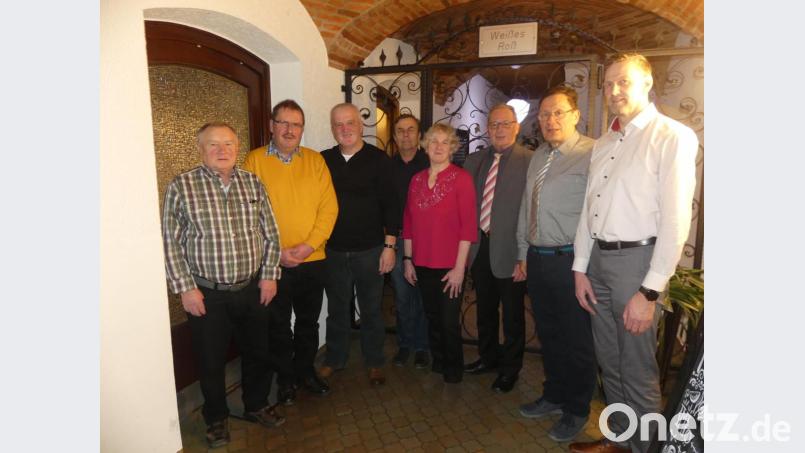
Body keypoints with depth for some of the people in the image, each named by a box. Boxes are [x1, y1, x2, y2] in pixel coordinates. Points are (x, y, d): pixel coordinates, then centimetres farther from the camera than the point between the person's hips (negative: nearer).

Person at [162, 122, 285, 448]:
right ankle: (216, 419, 36)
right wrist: (185, 288, -10)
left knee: (258, 353, 17)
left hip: (253, 290, 3)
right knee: (211, 361, 12)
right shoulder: (181, 187, -9)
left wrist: (269, 274, 2)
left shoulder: (253, 183, 3)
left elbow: (270, 234, 7)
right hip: (207, 295, -3)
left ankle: (256, 406, 41)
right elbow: (170, 243, -7)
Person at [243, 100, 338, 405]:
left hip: (313, 260, 3)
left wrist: (310, 245, -14)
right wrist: (277, 251, -14)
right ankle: (286, 378, 32)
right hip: (274, 262, -2)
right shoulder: (255, 160, -4)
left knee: (309, 321, 18)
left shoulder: (315, 160, 3)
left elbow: (329, 207, -3)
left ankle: (305, 370, 38)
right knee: (279, 324, 13)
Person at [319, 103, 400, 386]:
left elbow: (390, 204, -5)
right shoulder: (323, 160, 3)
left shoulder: (378, 159, -4)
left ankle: (374, 362, 29)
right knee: (337, 308, 16)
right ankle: (335, 359, 34)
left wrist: (389, 245, -9)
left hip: (370, 250, -2)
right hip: (333, 250, 2)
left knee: (371, 309, 11)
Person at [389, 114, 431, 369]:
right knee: (402, 297, 11)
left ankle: (421, 346, 23)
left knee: (423, 296, 7)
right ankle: (404, 344, 27)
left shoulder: (430, 164, -4)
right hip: (397, 240, 2)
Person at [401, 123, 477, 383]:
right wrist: (407, 259, 9)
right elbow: (408, 222, 10)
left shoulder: (461, 178, -8)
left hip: (450, 266, -4)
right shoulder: (417, 179, 6)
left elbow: (468, 225, -11)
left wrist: (459, 267, -13)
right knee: (432, 317, 15)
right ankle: (438, 360, 38)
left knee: (449, 321, 5)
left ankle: (453, 367, 30)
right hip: (423, 264, 4)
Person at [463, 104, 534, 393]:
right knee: (485, 309, 20)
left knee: (513, 315, 11)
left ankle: (510, 369, 31)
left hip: (509, 250, -5)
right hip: (479, 248, 5)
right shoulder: (474, 161, 8)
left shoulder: (530, 161, -9)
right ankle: (488, 358, 41)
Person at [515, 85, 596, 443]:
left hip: (570, 261, -7)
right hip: (537, 259, 8)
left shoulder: (590, 154, -13)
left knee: (576, 340, 8)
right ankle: (554, 396, 40)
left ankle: (576, 411, 29)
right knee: (547, 334, 20)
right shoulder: (539, 156, 13)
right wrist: (523, 253, 17)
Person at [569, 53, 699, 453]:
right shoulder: (603, 144, 13)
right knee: (609, 361, 18)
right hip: (598, 258, 7)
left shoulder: (673, 138, -9)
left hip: (636, 259, -7)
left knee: (638, 371, 5)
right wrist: (580, 269, 9)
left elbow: (675, 220, -15)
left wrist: (650, 291, -18)